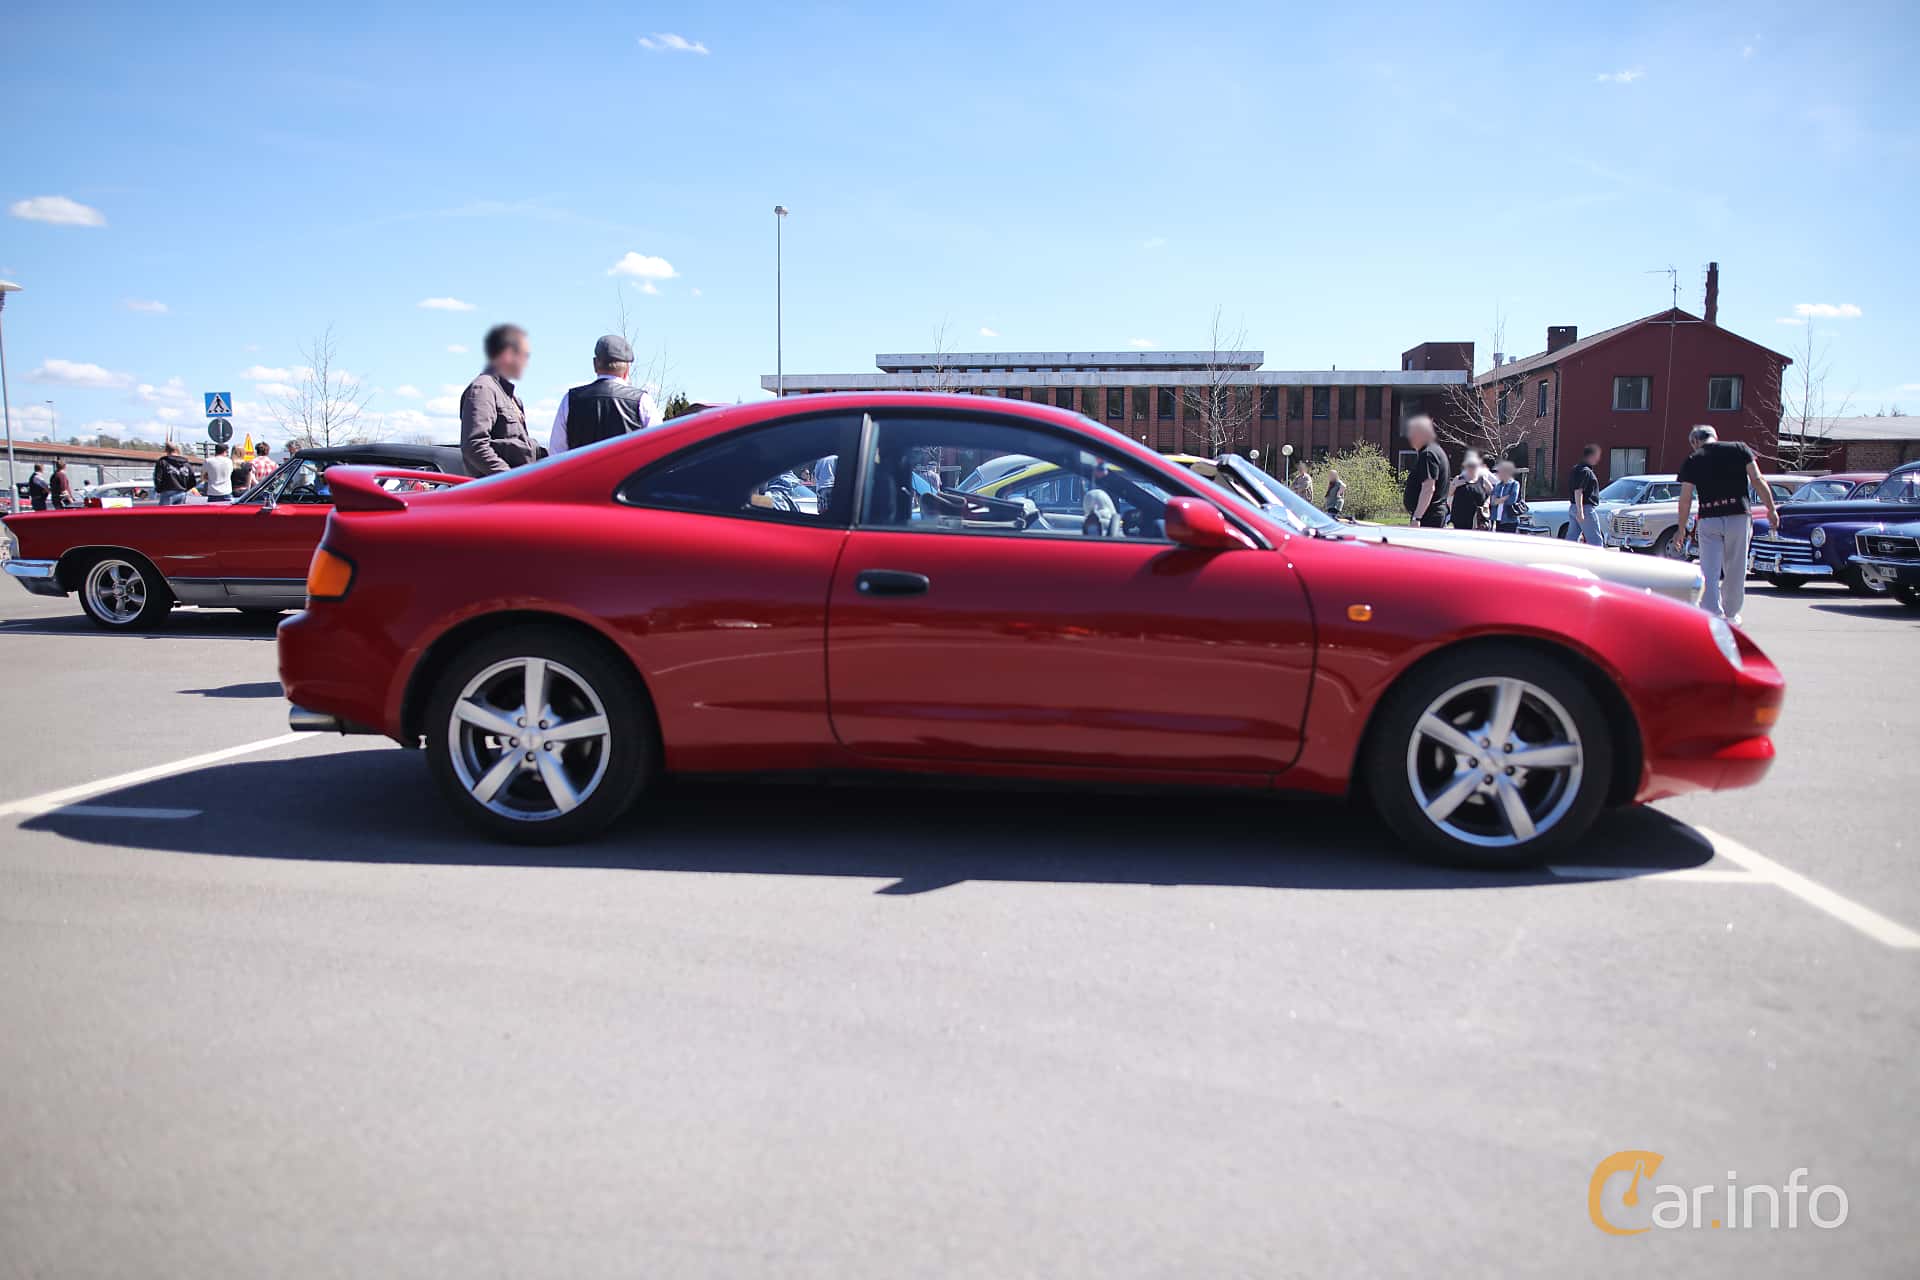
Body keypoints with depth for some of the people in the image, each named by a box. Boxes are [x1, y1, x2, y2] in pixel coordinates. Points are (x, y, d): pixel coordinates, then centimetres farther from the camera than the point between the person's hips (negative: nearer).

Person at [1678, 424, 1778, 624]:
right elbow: (1757, 481, -1)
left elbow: (1685, 498, 1)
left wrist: (1681, 528, 8)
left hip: (1708, 519, -1)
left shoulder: (1692, 460, 4)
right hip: (1738, 516, 1)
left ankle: (1712, 615, -11)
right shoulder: (1739, 449, 6)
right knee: (1735, 570, 13)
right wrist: (1772, 509, 5)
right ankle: (1731, 615, 24)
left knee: (1709, 571, 0)